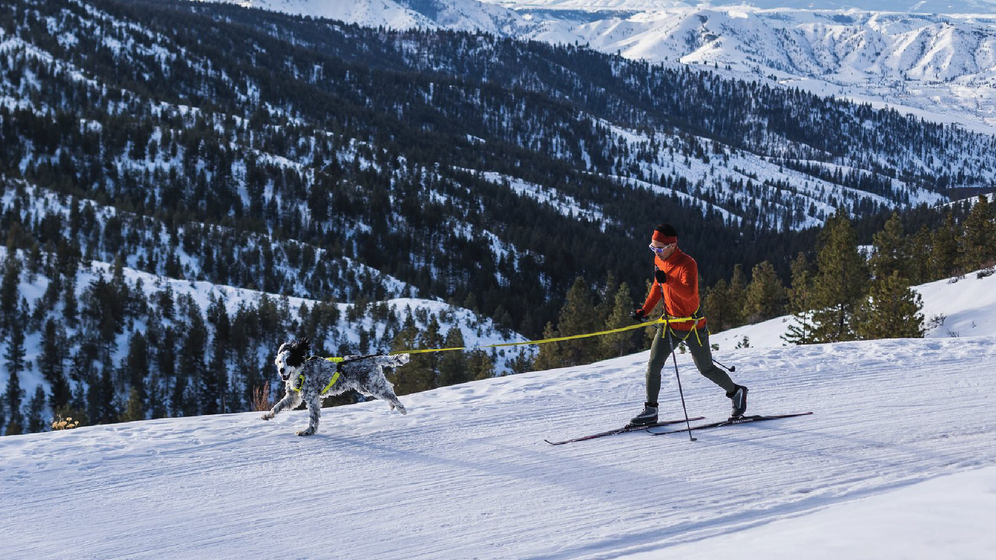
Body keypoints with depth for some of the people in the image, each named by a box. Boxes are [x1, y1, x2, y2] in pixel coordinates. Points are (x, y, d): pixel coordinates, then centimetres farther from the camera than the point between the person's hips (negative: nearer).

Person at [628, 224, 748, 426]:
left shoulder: (687, 263, -22)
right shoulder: (658, 261, 1)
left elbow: (689, 293, -36)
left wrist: (668, 279, -47)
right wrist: (644, 310, 9)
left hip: (692, 325, -6)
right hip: (669, 323, 6)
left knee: (706, 369, 7)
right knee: (653, 366, -3)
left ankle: (736, 392, 30)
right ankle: (650, 410, 6)